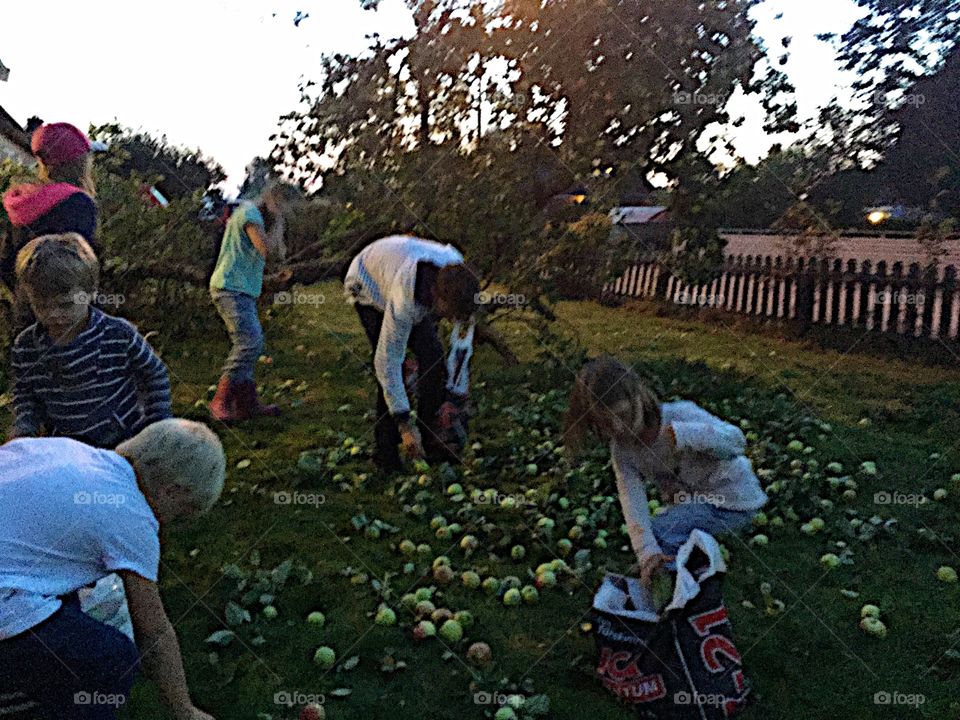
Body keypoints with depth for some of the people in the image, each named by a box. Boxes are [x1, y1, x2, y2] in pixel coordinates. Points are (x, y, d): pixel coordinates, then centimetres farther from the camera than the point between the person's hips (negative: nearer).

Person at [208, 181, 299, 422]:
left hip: (243, 291, 11)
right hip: (231, 287, -11)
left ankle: (247, 403, 13)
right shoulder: (249, 212, -9)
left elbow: (280, 253, 21)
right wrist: (276, 222, -8)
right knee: (250, 341, -19)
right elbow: (266, 249, -21)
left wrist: (278, 225, 12)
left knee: (250, 343, 9)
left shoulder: (259, 216, 21)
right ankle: (221, 402, -15)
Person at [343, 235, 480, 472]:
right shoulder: (404, 302, -44)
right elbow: (387, 361, -35)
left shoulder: (457, 271, -30)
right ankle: (386, 450, -3)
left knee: (432, 355, -8)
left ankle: (430, 438, 6)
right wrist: (405, 424, -32)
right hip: (369, 285, -5)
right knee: (394, 366, -18)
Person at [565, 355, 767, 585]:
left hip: (733, 500, -7)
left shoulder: (679, 414, -25)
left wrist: (684, 434, -46)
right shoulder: (622, 449, -10)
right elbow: (632, 498, -22)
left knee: (659, 534, -21)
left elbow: (737, 441, -30)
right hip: (693, 502, 7)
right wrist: (647, 552, -37)